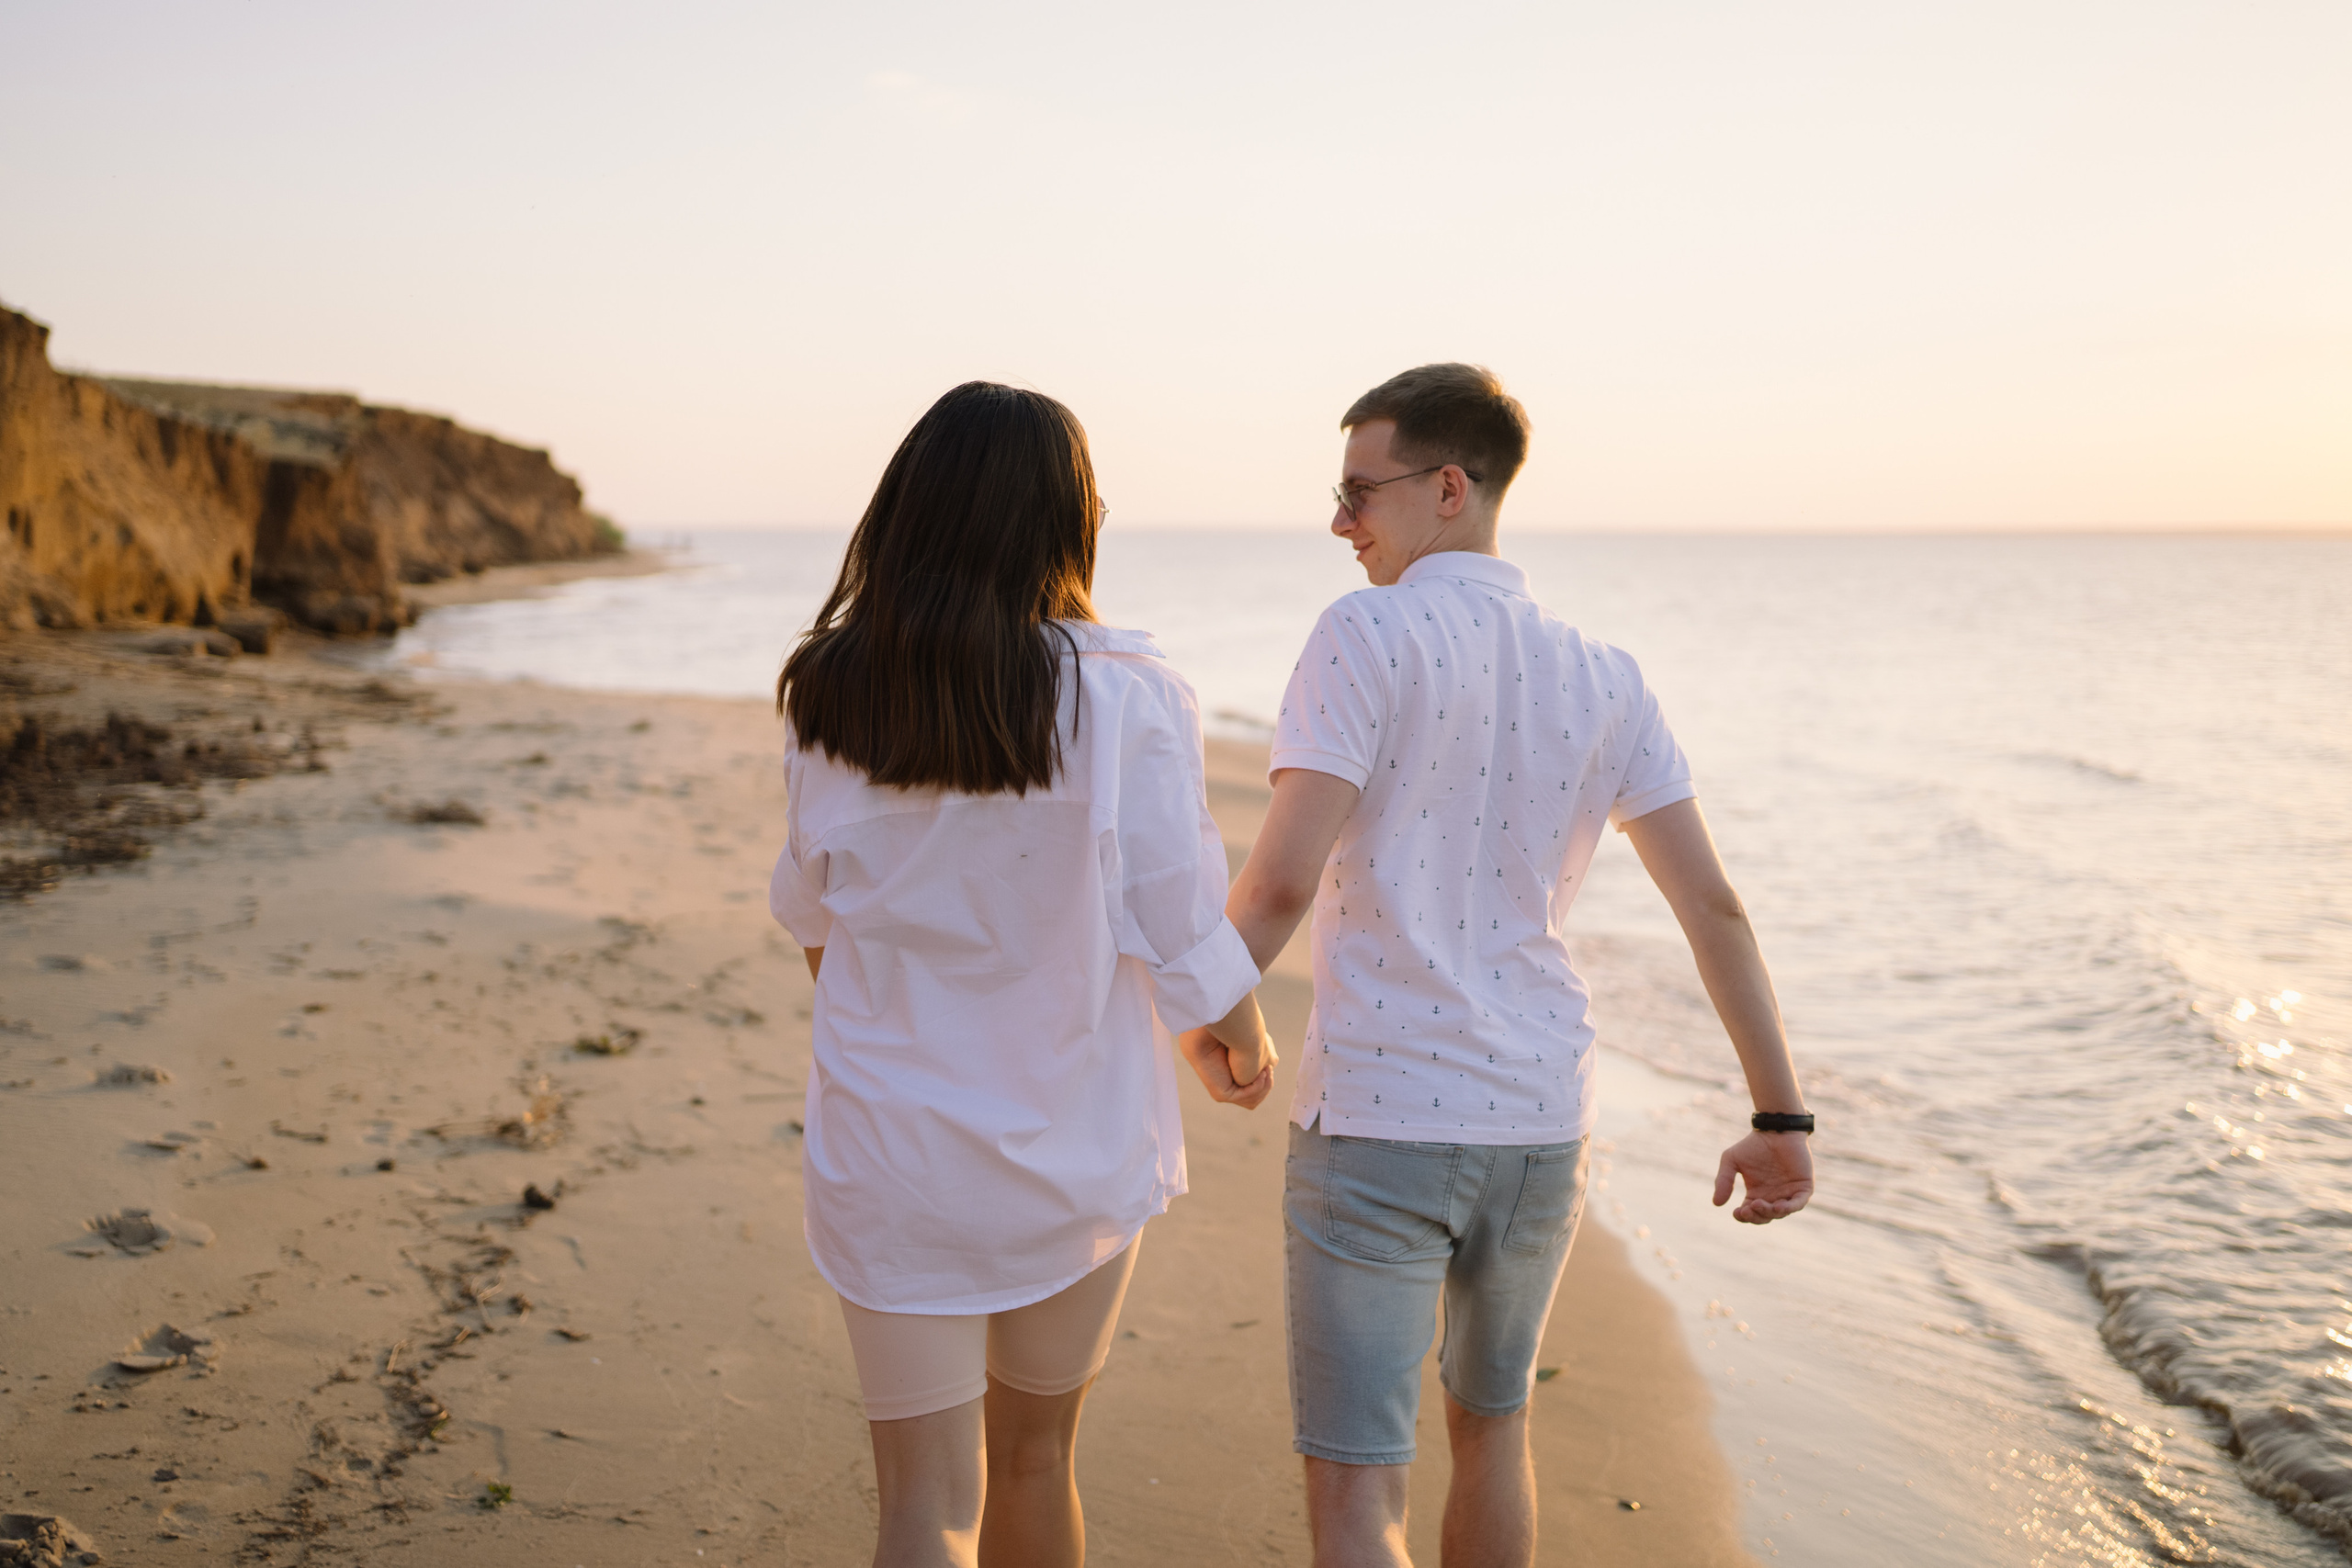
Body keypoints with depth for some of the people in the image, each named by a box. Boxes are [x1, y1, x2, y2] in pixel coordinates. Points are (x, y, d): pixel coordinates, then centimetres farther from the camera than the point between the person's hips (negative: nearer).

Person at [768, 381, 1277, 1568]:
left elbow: (811, 912, 7)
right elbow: (1184, 936, -12)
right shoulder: (1125, 700, -16)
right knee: (1036, 1455, 23)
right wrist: (1244, 1039, 11)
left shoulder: (827, 699, -7)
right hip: (1071, 1147, 0)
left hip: (886, 1148, 1)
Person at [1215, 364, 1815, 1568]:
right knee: (1491, 1422, 26)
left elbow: (1282, 880, -19)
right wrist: (1780, 1118, 10)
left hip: (1375, 1118, -5)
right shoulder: (1602, 680, 6)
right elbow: (1712, 903, 4)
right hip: (1539, 1119, 6)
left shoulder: (1367, 636, -10)